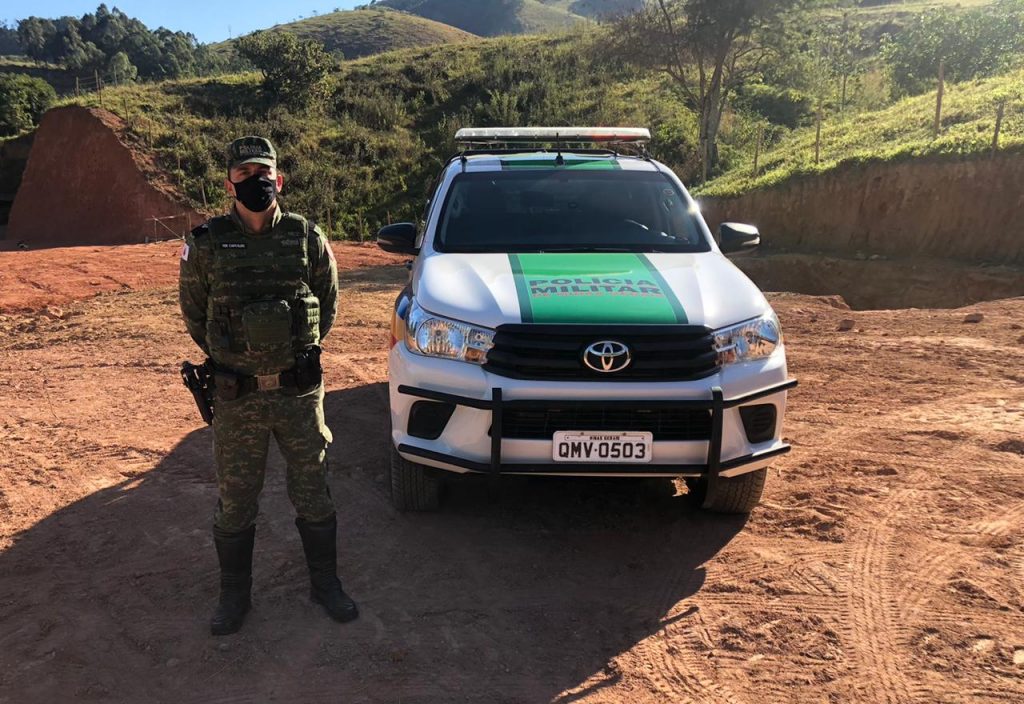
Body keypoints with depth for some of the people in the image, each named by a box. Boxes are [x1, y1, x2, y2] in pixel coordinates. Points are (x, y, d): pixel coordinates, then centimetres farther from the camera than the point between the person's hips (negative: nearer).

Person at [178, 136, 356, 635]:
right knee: (235, 502, 12)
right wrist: (231, 356, 9)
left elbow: (328, 301, 10)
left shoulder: (307, 237, -3)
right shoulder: (206, 244, -3)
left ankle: (325, 583, 30)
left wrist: (297, 352, 9)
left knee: (313, 494, 11)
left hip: (300, 391, 0)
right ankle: (235, 595, 31)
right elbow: (193, 313, 10)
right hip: (236, 396, 0)